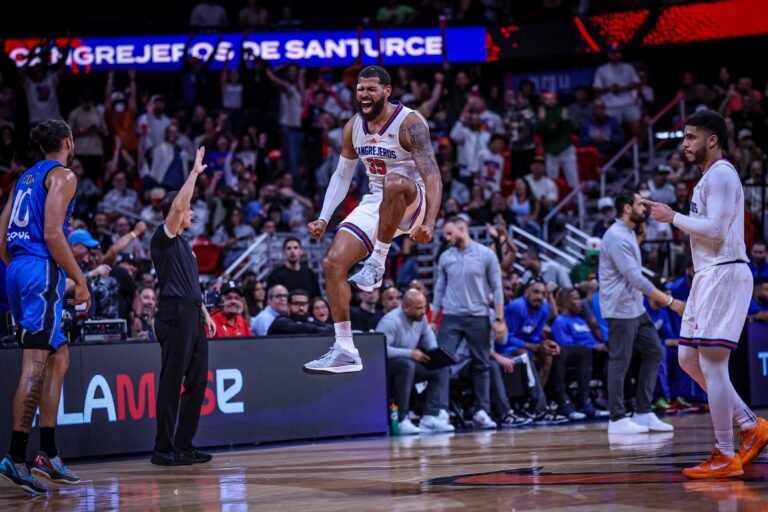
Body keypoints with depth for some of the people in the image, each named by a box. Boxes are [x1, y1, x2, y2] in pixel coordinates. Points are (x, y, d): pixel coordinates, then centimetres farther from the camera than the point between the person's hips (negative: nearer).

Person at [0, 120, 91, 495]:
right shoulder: (62, 175, -4)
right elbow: (52, 233, -15)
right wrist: (80, 280, -12)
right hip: (41, 271, -9)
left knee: (58, 357, 14)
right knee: (36, 364, -11)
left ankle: (48, 455, 12)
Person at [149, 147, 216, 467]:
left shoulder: (183, 244, 23)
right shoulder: (163, 239, -5)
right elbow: (177, 206, -21)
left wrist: (204, 314, 20)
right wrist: (195, 173, -13)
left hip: (192, 316, 9)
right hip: (175, 315, -9)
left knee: (197, 382, 9)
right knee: (171, 383, -8)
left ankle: (184, 445, 15)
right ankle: (163, 449, -5)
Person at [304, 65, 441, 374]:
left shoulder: (409, 123, -17)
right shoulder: (353, 127, 3)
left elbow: (432, 176, -24)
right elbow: (342, 175, 15)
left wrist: (429, 223, -37)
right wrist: (323, 219, 6)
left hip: (412, 203, -6)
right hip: (376, 204, 6)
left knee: (394, 183, -41)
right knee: (333, 262, -8)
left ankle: (377, 263, -25)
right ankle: (345, 351, -5)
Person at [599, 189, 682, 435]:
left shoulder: (628, 234, 15)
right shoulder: (616, 237, -18)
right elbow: (636, 278, -24)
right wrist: (669, 301, -24)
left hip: (635, 307, 10)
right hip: (620, 308, -10)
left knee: (654, 352, 9)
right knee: (620, 362, -5)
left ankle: (643, 413, 12)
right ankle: (617, 419, 1)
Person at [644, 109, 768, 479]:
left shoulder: (721, 174, -12)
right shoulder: (709, 177, 20)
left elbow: (715, 229, -22)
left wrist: (673, 218, -13)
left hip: (724, 274, -11)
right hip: (709, 275, 11)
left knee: (711, 364, -10)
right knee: (689, 359, 12)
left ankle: (726, 458, -5)